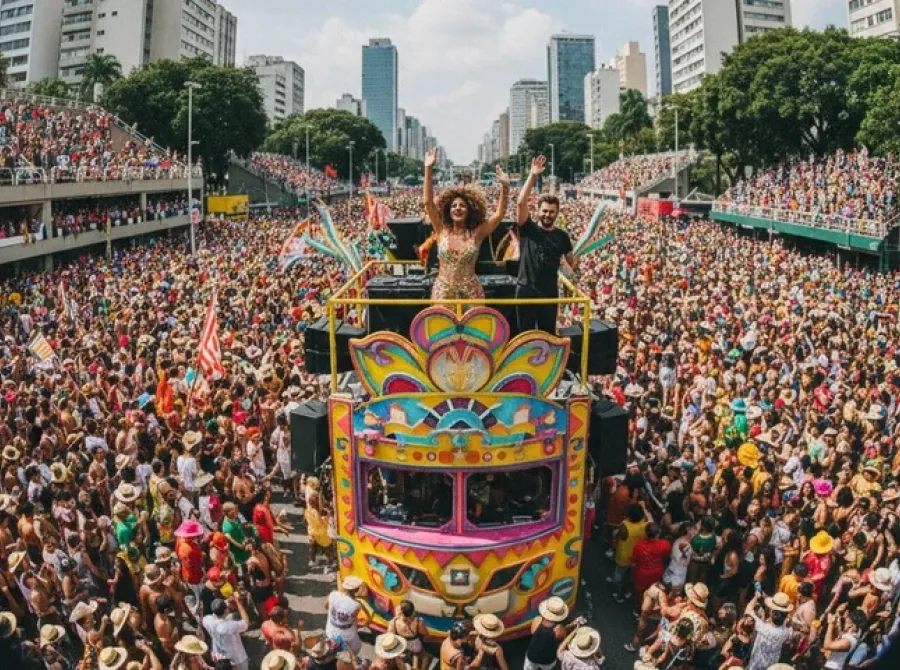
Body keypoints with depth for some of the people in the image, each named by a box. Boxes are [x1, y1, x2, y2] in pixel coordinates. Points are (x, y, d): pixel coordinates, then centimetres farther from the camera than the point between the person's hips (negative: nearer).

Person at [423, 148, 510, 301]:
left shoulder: (477, 233, -3)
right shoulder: (442, 230, -1)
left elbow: (500, 213, -9)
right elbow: (428, 202, -8)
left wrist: (505, 186, -22)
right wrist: (429, 169, -14)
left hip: (470, 291, 0)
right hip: (443, 291, 1)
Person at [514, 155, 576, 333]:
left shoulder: (562, 236, 4)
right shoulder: (528, 229, -3)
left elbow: (571, 260, 15)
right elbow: (521, 203, -16)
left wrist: (575, 267, -6)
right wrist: (533, 176, -21)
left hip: (550, 293, 2)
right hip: (526, 291, -2)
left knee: (548, 334, 12)